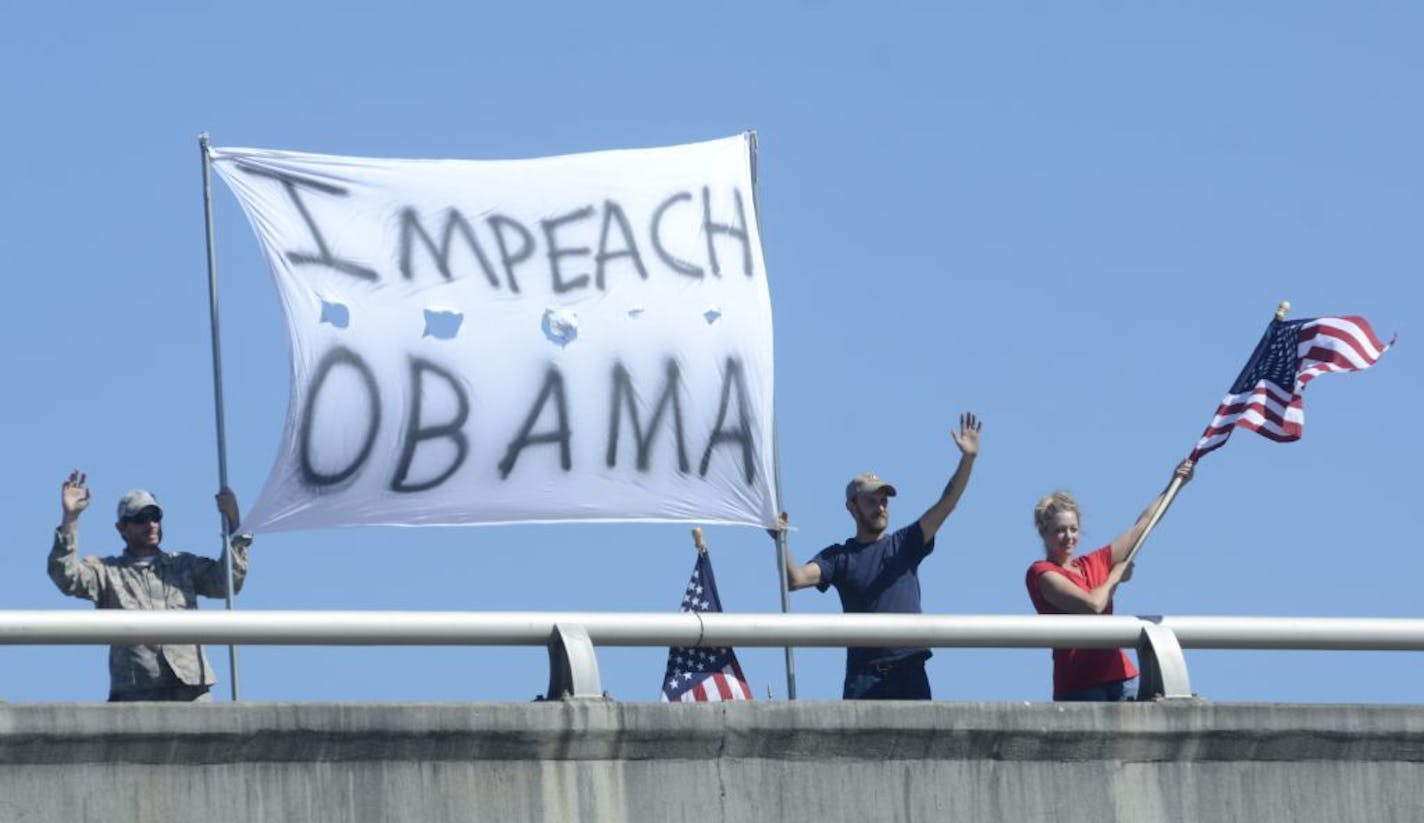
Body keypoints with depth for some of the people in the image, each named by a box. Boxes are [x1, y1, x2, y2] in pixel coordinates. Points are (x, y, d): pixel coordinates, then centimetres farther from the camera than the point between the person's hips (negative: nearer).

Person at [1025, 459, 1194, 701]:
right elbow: (1092, 603, -15)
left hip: (1121, 676, 6)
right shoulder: (1041, 573, -3)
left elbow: (1140, 527, 26)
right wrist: (1116, 576, 4)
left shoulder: (1093, 563, 17)